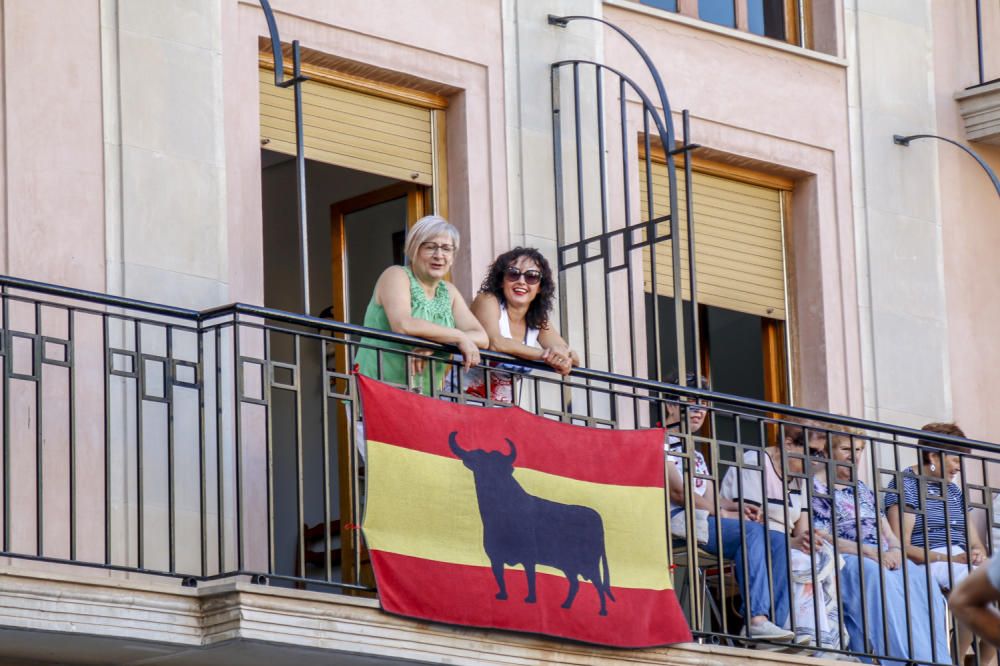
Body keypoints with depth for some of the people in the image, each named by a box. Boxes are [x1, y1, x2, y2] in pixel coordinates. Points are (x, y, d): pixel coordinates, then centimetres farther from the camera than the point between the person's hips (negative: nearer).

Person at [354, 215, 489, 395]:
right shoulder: (396, 276, 0)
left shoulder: (448, 292, 17)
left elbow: (482, 338, 5)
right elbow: (402, 325, -19)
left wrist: (434, 344, -13)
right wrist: (459, 337, -14)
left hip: (426, 398, 6)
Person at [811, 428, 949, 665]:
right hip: (845, 561, -6)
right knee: (880, 582, -41)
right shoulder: (817, 487, 6)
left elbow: (886, 530, 21)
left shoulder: (862, 488, 28)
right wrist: (868, 551, -18)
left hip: (885, 559, 6)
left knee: (923, 584, -27)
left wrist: (895, 550, -6)